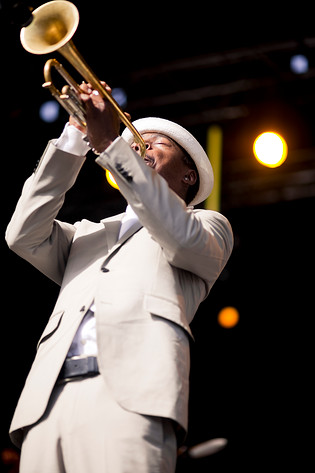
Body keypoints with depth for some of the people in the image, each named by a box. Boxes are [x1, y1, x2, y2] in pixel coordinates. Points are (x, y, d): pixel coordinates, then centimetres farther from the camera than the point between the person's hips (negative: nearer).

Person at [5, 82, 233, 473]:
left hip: (131, 396, -4)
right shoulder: (88, 235, 33)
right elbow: (24, 234, 15)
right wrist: (74, 138, 12)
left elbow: (181, 238, -2)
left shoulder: (208, 226, 23)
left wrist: (111, 143, -3)